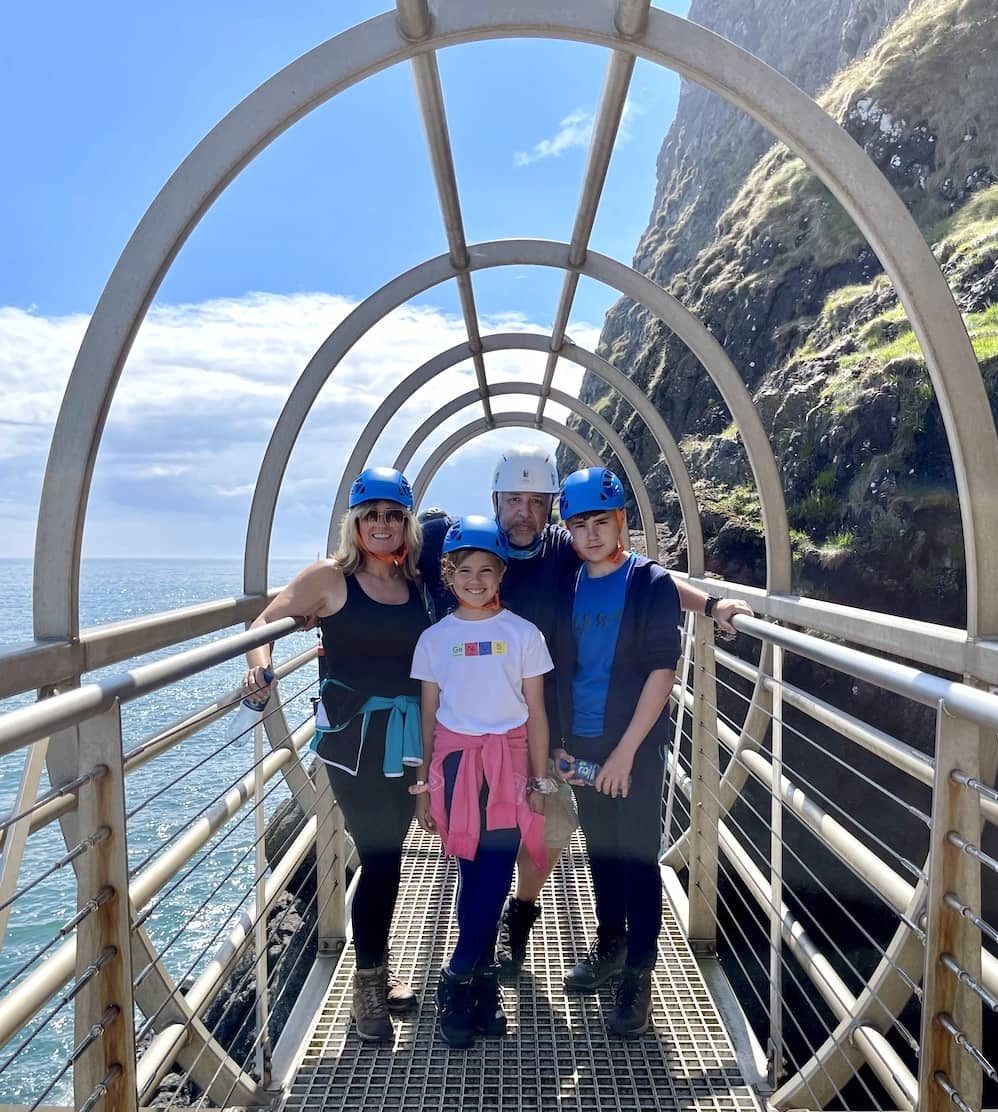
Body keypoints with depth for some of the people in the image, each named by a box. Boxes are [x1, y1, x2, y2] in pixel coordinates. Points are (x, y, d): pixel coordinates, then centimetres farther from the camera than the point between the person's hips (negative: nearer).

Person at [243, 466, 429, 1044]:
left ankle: (378, 968, 34)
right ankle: (368, 983, 17)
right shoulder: (330, 577, -6)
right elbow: (265, 623, -1)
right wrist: (261, 666, -19)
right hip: (353, 736, -4)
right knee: (381, 856, -4)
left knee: (387, 852, 14)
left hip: (406, 736, 4)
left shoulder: (419, 583, 5)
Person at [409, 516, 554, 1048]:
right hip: (455, 760, 1)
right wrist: (423, 784, 8)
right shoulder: (435, 638, 4)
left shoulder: (523, 634, 0)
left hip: (509, 762, 0)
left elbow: (536, 712, 3)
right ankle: (481, 982, 20)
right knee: (473, 873, 5)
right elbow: (428, 716, 7)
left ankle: (460, 981, 12)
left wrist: (540, 780, 2)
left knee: (494, 874, -5)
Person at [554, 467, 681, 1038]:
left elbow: (662, 671, -13)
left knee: (637, 856, 2)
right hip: (582, 745, 5)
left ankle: (638, 975, 16)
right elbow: (562, 669, 10)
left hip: (635, 747, -5)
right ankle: (610, 942, 36)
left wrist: (626, 751, -15)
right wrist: (559, 743, 5)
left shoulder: (653, 583, -9)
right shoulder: (569, 586, 5)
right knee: (600, 847, 17)